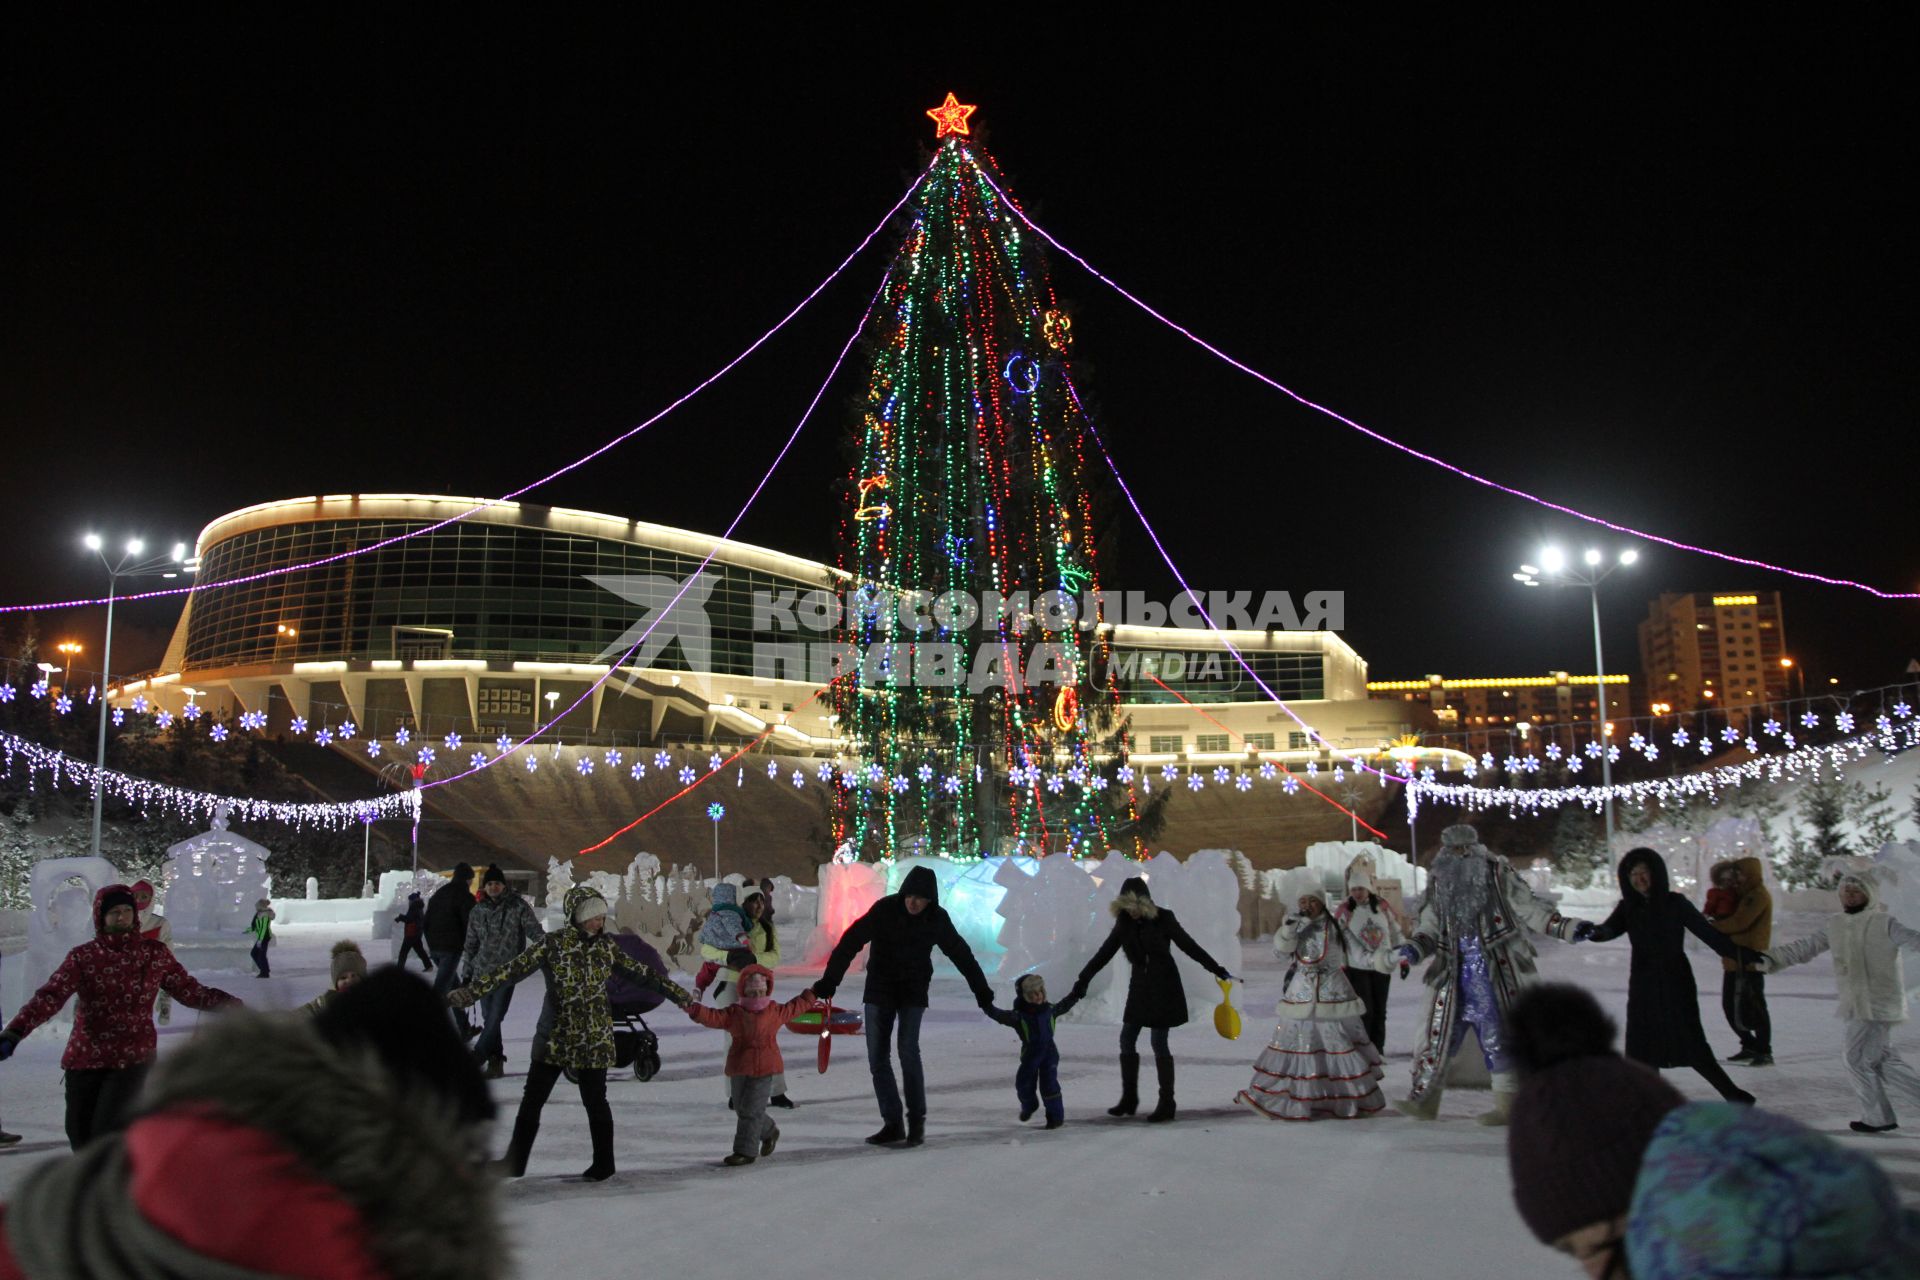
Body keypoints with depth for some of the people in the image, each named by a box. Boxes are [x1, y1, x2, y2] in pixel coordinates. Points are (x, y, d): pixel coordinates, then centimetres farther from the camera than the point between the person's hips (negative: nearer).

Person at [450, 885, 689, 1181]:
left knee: (594, 1101, 6)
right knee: (532, 1099, 5)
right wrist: (469, 992, -23)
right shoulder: (554, 943, -9)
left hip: (594, 1039, 0)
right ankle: (515, 1162, 20)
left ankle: (603, 1164, 23)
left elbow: (641, 973, 6)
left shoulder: (605, 945, -1)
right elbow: (513, 969, -15)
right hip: (555, 1035, 0)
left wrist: (680, 996, 9)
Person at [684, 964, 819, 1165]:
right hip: (739, 1069, 3)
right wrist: (694, 1009, -28)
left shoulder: (775, 1012, 3)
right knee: (741, 1109, 12)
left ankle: (745, 1151, -2)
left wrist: (810, 995, 23)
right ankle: (768, 1132, 37)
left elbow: (794, 1007, 20)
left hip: (764, 1069, -3)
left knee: (750, 1110, -9)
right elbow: (713, 1017, -12)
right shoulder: (733, 1013, 0)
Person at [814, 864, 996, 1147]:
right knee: (878, 1058, 0)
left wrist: (981, 990, 12)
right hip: (879, 990, 1)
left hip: (913, 992, -1)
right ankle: (892, 1124, 9)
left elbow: (961, 953, 6)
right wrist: (829, 980, -28)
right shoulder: (885, 909, -15)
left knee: (908, 1052, -16)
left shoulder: (937, 918, -8)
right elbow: (851, 942, -20)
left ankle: (917, 1120, -2)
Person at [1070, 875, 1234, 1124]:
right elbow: (1105, 953, 4)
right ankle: (1129, 1099, 16)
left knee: (1159, 1043, -6)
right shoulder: (1124, 923, 0)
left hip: (1163, 988, -5)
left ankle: (1166, 1103, 3)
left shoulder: (1163, 919, -12)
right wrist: (1083, 980, 2)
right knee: (1127, 1040, 4)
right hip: (1139, 988, 5)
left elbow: (1189, 946, -8)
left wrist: (1218, 970, -9)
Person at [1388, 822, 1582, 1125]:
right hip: (1453, 973, 3)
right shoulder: (1438, 881, 8)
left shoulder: (1498, 874, -1)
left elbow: (1529, 909, 2)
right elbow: (1429, 929, 10)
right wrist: (1412, 950, -8)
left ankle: (1507, 1105, 10)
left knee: (1498, 1037, 0)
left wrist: (1566, 928, -8)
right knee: (1438, 1032, 2)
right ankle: (1423, 1100, 9)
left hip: (1495, 972, -3)